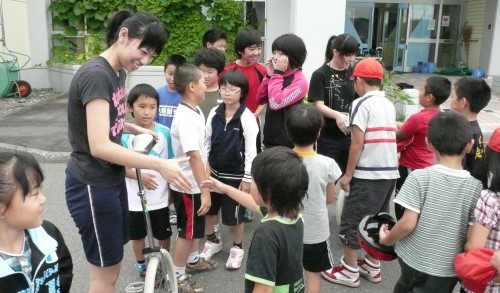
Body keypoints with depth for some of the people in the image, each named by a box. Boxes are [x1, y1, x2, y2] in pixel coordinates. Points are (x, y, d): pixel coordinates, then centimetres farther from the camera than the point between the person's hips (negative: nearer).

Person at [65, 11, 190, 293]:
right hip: (92, 186, -9)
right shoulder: (96, 75, -23)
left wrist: (137, 129, 5)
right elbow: (100, 146, -30)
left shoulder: (119, 72, 6)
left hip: (112, 179, 9)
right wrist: (160, 165, -31)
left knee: (112, 265, 22)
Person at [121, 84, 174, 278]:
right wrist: (139, 176, -22)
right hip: (135, 200, 0)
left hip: (160, 198, 1)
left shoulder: (164, 133, -10)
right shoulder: (125, 135, -12)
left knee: (164, 235, 17)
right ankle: (141, 265, 42)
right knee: (138, 235, 18)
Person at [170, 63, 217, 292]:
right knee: (186, 231, 7)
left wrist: (205, 183, 18)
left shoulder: (195, 111, 4)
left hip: (195, 183, 9)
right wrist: (205, 191, -31)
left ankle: (193, 260, 44)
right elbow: (194, 156, -31)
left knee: (196, 227, 25)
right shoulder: (186, 118, -27)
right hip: (187, 185, -9)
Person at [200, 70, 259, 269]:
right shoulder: (214, 113, -1)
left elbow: (251, 150, -13)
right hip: (213, 172, 5)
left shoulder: (247, 118, -15)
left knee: (235, 215, 7)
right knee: (208, 209, 17)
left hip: (235, 175, -5)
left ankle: (237, 248, 30)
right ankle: (212, 241, 40)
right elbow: (207, 141, 7)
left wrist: (247, 178, -12)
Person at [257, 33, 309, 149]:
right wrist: (269, 75, -3)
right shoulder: (279, 76, 6)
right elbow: (260, 99, 8)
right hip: (270, 138, 8)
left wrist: (277, 74, -18)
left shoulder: (300, 81, -16)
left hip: (286, 143, -7)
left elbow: (276, 103, -26)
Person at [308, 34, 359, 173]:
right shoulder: (320, 74, -6)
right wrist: (337, 115, -31)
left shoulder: (353, 73, 8)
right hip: (327, 138, -4)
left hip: (350, 136, 5)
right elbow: (318, 105, -13)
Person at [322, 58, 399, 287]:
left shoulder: (362, 103, -10)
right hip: (390, 172, 8)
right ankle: (372, 267, 27)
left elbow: (357, 143, -14)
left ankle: (349, 271, 11)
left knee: (352, 220, 3)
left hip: (367, 174, -8)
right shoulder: (389, 105, 12)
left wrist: (348, 174, -7)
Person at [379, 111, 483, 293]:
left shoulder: (419, 177, -16)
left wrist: (387, 240, 0)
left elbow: (408, 223, -18)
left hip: (413, 260, -1)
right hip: (448, 268, 1)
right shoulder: (476, 187, -11)